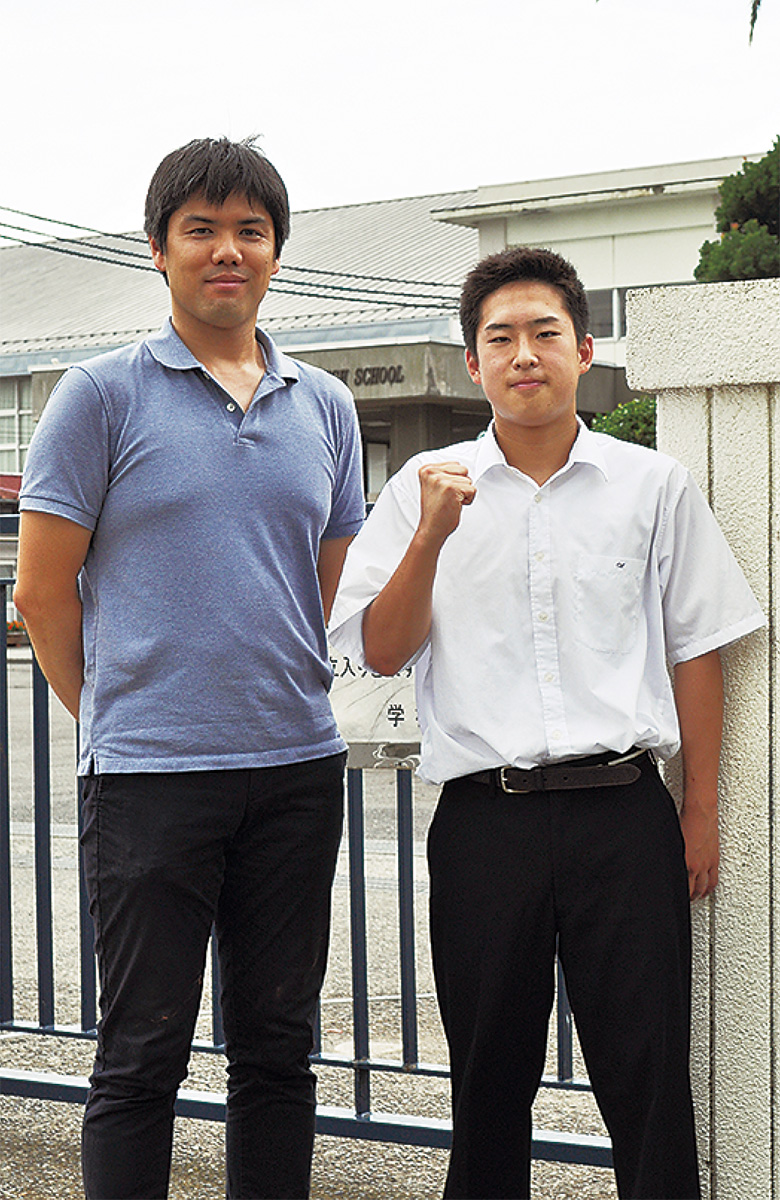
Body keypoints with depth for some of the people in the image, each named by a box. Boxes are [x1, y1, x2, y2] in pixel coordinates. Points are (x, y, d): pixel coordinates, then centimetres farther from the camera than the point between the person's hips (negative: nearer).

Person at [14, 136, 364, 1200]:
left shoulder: (324, 407, 11)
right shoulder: (103, 395, -2)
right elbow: (43, 590, -1)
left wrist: (280, 702, 14)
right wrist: (111, 716, 5)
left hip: (298, 765, 4)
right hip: (150, 774, -4)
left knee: (278, 1046, 12)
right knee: (144, 1053, 3)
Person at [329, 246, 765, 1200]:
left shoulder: (653, 486, 6)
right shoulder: (425, 488, 7)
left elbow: (696, 650, 9)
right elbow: (382, 651, 2)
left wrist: (700, 813, 7)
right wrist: (434, 534, -12)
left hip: (623, 809, 0)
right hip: (484, 819, 1)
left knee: (647, 1069, 0)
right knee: (490, 1073, 10)